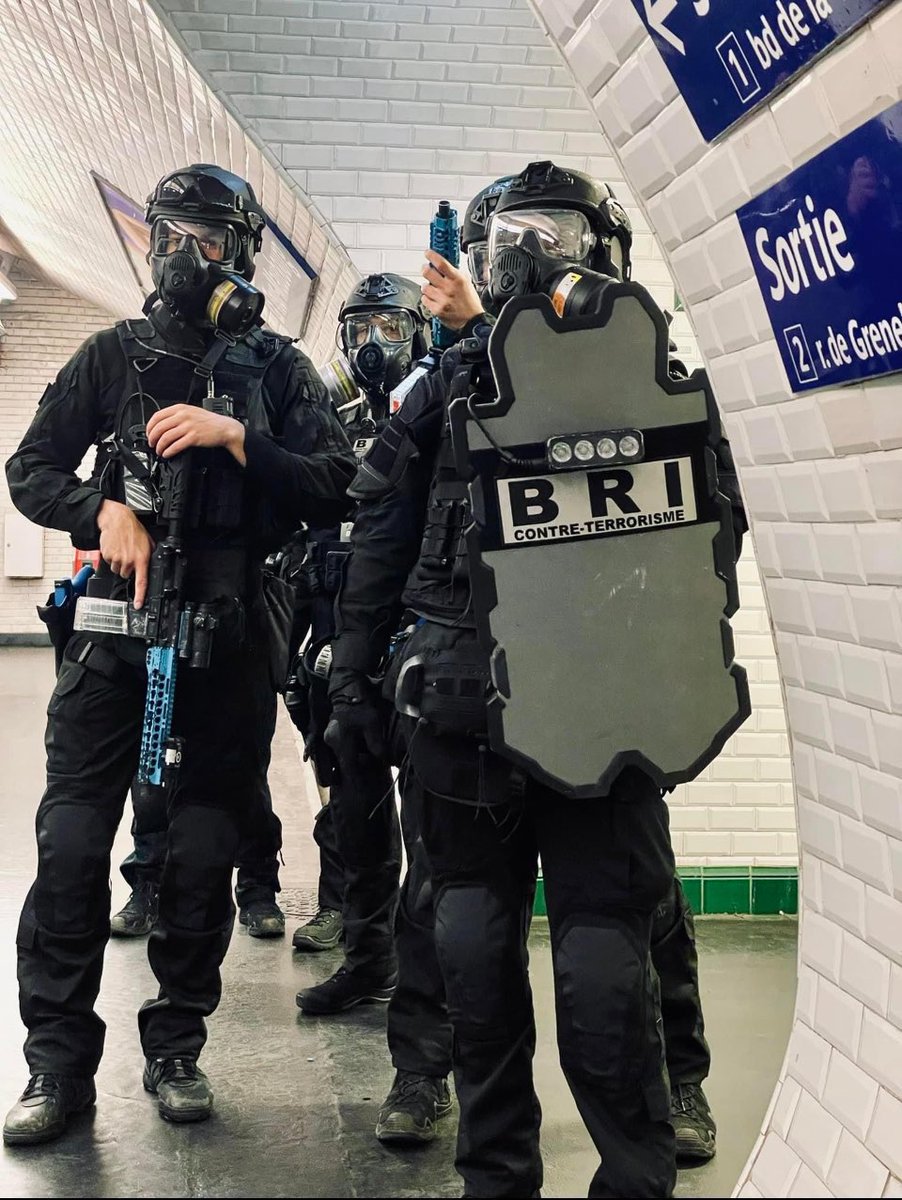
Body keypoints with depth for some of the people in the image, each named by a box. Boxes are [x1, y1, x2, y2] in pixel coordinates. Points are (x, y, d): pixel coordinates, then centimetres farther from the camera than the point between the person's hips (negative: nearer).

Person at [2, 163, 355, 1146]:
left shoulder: (277, 368, 9)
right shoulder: (115, 354, 12)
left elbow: (334, 493, -1)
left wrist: (237, 438, -13)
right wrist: (104, 507, -9)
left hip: (229, 633, 0)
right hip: (117, 621, 1)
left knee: (202, 853, 4)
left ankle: (175, 1048, 18)